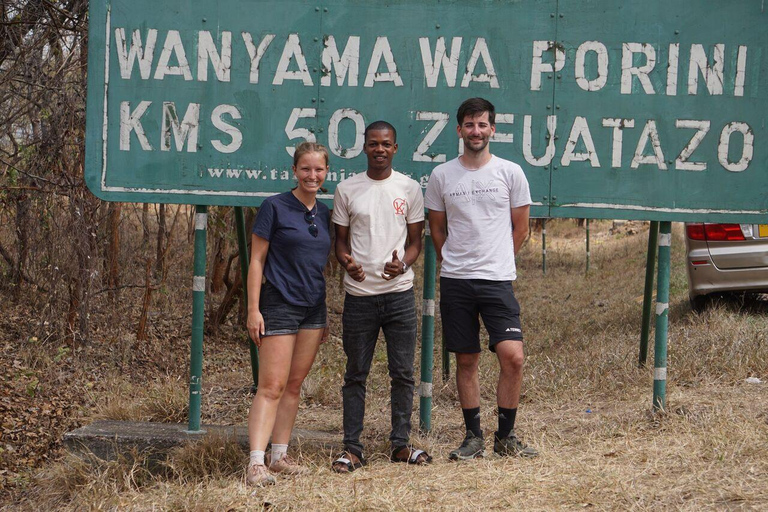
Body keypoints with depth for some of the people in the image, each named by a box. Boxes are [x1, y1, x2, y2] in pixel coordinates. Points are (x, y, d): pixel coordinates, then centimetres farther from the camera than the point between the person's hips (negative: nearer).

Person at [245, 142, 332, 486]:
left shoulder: (324, 214, 11)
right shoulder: (275, 207, -6)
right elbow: (257, 260, -6)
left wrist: (325, 315, 17)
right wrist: (253, 309, -12)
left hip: (313, 309, 6)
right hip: (279, 306, -6)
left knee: (294, 385, 9)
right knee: (272, 386, -12)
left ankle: (279, 455, 17)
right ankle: (256, 462, -16)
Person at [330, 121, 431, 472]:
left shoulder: (409, 188, 5)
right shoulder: (347, 190, 5)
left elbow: (415, 241, 8)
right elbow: (341, 240, 10)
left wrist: (402, 264, -13)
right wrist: (347, 263, -12)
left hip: (399, 292, 0)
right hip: (359, 295, 0)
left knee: (402, 373, 4)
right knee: (356, 374, 3)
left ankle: (400, 444, 14)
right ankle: (352, 449, 8)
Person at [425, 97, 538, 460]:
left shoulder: (510, 173, 3)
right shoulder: (441, 176, 6)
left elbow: (520, 229, 10)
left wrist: (493, 262, 10)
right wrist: (455, 264, 11)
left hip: (497, 280, -1)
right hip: (455, 282, 1)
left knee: (512, 357, -11)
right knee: (466, 361, 6)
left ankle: (506, 436, 3)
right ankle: (473, 437, 16)